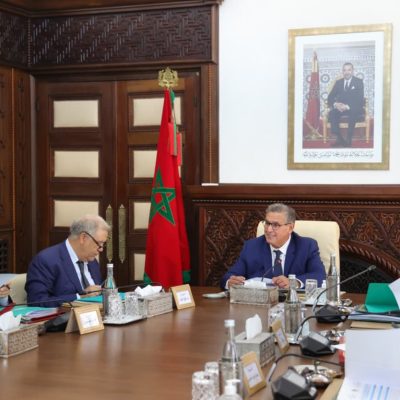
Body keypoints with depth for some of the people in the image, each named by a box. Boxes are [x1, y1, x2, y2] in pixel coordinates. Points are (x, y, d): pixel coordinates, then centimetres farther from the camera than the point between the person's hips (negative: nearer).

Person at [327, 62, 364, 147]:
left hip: (354, 108, -3)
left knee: (353, 113, -38)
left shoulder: (359, 82, 1)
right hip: (340, 107, 3)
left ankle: (349, 140, -30)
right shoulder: (338, 82, 12)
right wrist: (335, 104, -18)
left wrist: (348, 106, -27)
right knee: (332, 113, -29)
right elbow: (330, 97, 6)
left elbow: (359, 99, -10)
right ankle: (339, 139, -25)